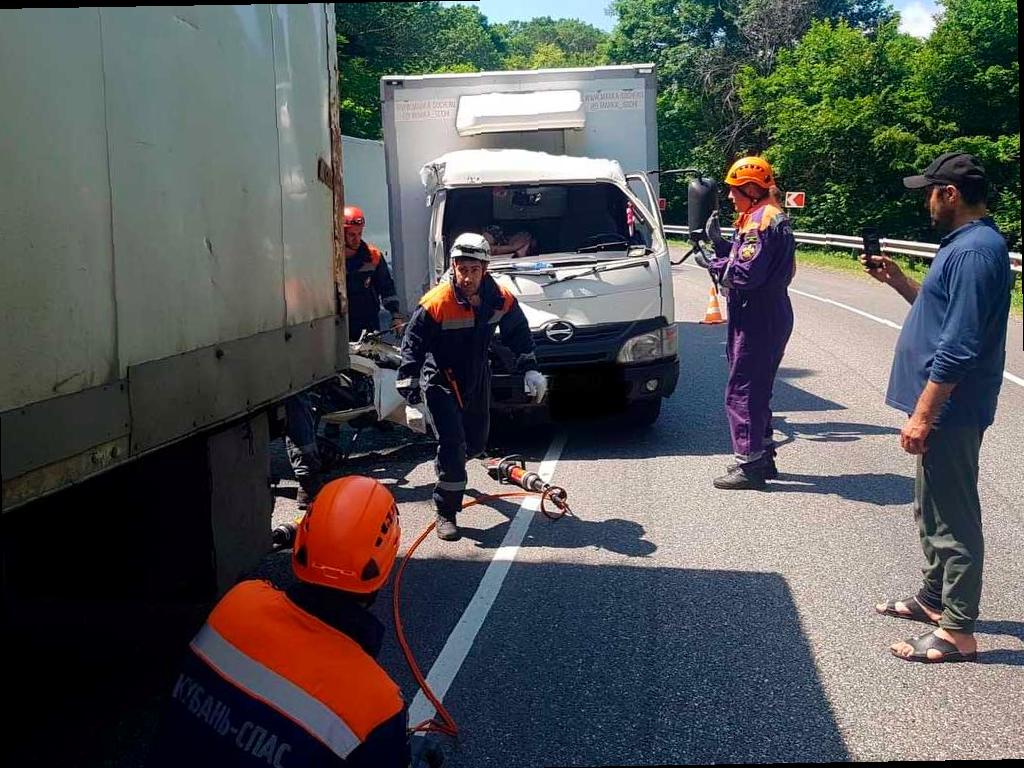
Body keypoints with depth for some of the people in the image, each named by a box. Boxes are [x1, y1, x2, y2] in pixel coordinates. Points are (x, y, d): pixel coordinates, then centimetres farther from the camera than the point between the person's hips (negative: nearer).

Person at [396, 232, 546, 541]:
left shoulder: (501, 300, -11)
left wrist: (530, 369, 0)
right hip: (440, 380, -5)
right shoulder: (436, 303, -25)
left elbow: (519, 334, 6)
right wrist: (410, 388, -21)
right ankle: (446, 514, -6)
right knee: (452, 442, -18)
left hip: (477, 377, 6)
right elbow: (412, 344, -17)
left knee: (476, 442, 20)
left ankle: (447, 467, 55)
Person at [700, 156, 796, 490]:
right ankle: (763, 456, 28)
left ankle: (749, 465, -2)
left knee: (742, 391, -6)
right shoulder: (766, 217, 17)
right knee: (757, 389, 18)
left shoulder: (762, 221, -18)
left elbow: (746, 274, -24)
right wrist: (719, 241, 4)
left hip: (758, 320, -11)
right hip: (767, 316, 11)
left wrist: (713, 266, -10)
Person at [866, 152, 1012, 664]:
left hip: (950, 410, -11)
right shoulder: (966, 243, 13)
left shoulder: (975, 251, -21)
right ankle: (934, 598, 35)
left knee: (952, 517, -3)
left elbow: (958, 346, -25)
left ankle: (958, 631, 7)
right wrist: (897, 280, 15)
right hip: (944, 408, 11)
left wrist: (922, 414, -23)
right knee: (933, 510, 21)